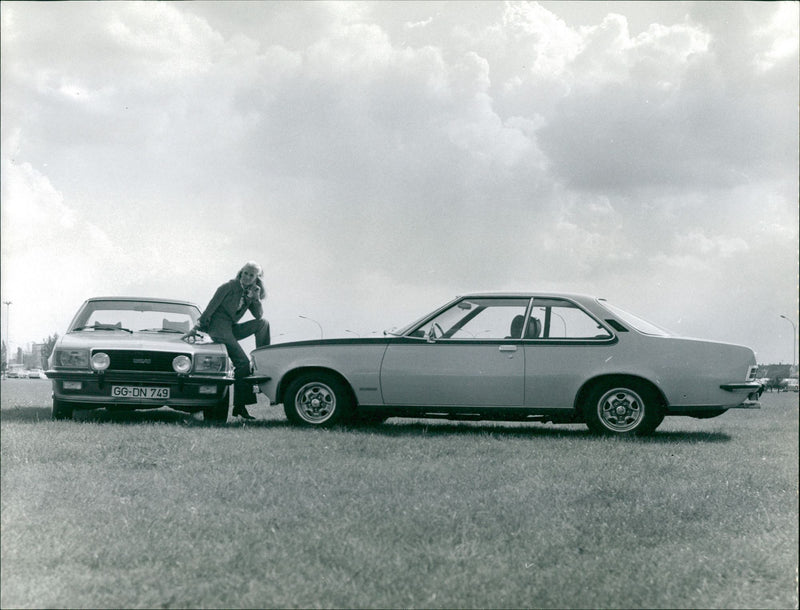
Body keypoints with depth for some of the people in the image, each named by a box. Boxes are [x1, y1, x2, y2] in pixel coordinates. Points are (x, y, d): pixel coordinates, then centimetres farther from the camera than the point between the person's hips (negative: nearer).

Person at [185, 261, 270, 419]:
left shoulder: (250, 292, 12)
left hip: (232, 329, 7)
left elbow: (258, 315, 6)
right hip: (218, 328, -7)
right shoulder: (230, 286, -7)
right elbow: (211, 307, -10)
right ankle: (239, 406, -14)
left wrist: (256, 298, -11)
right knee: (243, 363, -17)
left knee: (263, 323, -7)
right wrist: (196, 328, -13)